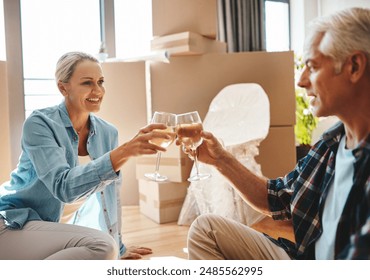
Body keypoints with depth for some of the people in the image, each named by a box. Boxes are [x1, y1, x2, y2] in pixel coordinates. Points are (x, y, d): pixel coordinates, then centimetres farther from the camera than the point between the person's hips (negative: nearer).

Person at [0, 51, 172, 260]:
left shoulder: (107, 133, 1)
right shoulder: (40, 123, -17)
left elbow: (110, 193, 10)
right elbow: (63, 186, -31)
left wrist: (118, 248, 15)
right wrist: (126, 151, -40)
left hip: (50, 231, 7)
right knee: (101, 246, -27)